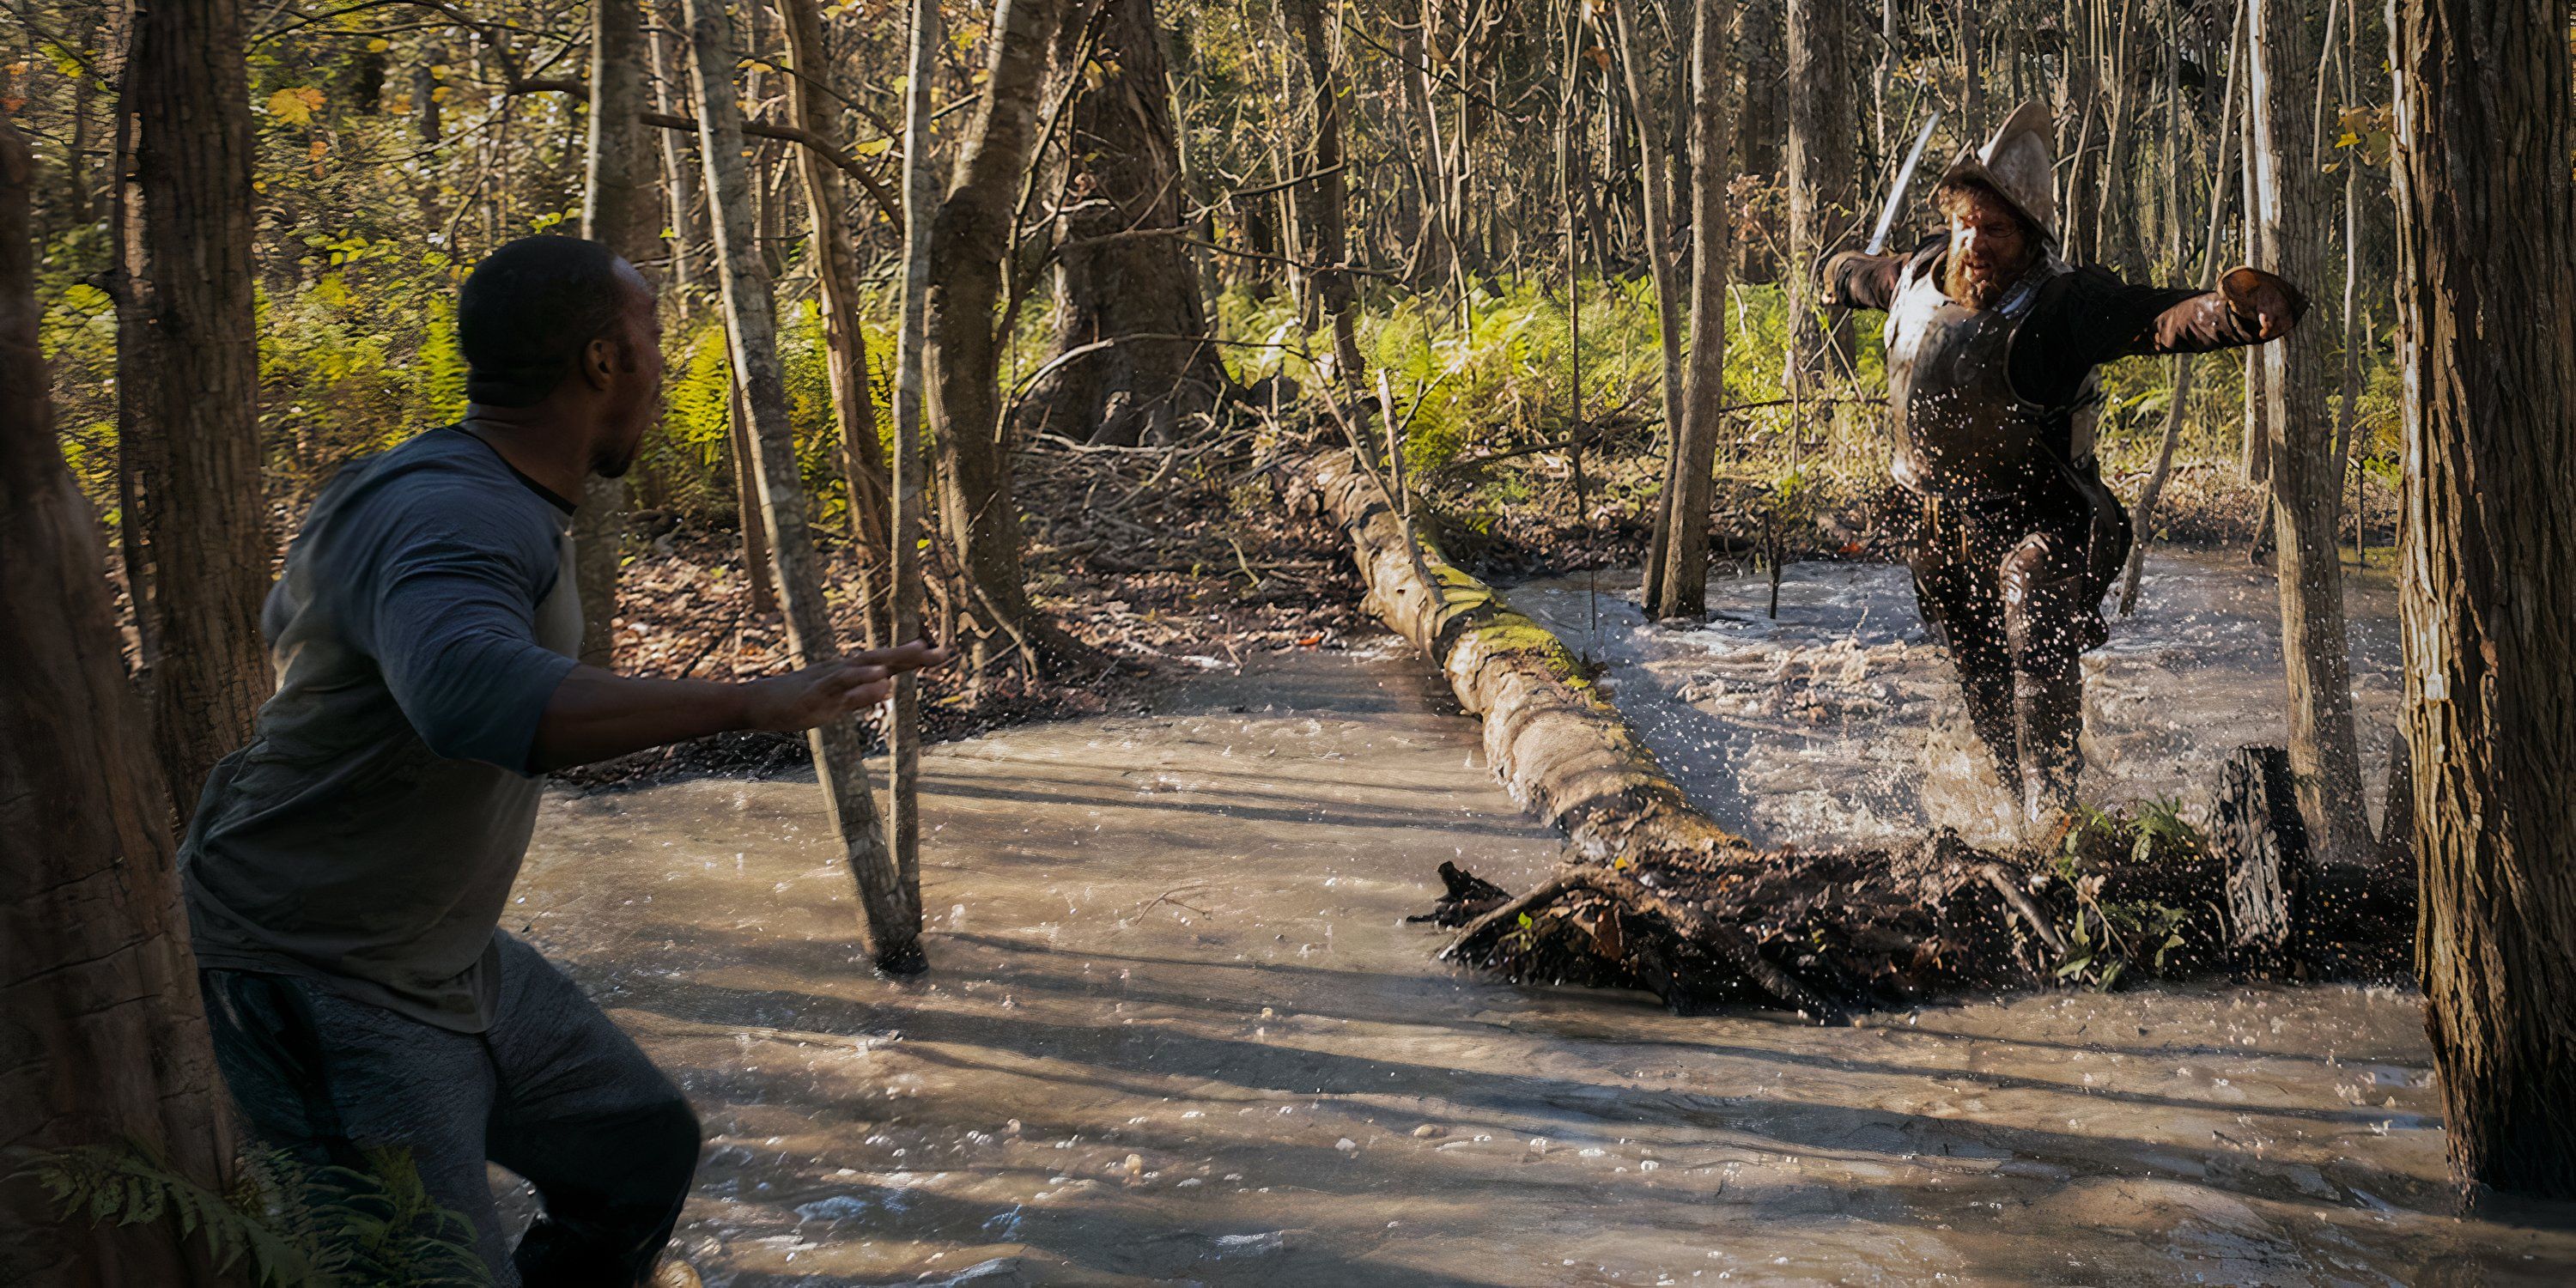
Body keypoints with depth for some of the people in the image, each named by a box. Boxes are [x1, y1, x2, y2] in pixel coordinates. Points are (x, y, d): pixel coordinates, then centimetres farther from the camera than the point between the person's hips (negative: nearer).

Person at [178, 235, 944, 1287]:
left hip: (451, 963, 10)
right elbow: (476, 694, -50)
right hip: (316, 990, -10)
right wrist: (750, 703, -53)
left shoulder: (489, 502, 6)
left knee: (642, 1149, 18)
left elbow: (289, 623, 25)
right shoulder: (448, 519, -27)